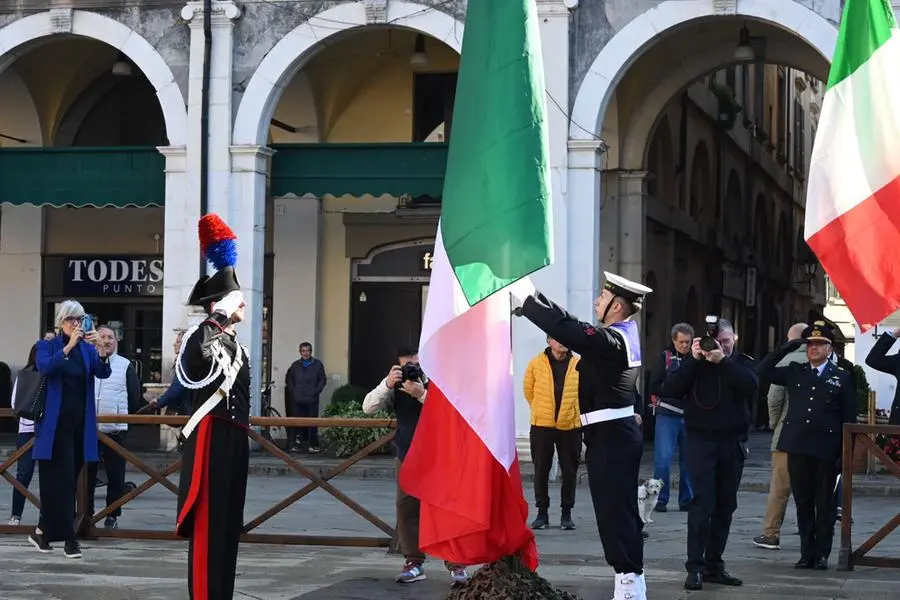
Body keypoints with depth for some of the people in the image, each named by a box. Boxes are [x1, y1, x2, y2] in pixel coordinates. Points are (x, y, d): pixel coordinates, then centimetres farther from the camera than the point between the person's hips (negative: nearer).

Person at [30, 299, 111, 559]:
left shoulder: (88, 349, 10)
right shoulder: (47, 346, 3)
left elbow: (103, 372, -8)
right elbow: (45, 367, -18)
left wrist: (101, 349, -26)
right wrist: (68, 346, -28)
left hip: (81, 422, 4)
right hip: (55, 422, -4)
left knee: (69, 478, 7)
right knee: (62, 478, -9)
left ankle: (43, 531, 21)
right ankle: (68, 538, -8)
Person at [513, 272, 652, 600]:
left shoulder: (611, 340, -20)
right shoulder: (625, 333, 10)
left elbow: (565, 329, -28)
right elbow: (572, 324, 12)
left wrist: (524, 301, -18)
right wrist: (532, 298, 8)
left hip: (610, 437, -10)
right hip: (619, 432, 10)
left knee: (614, 510, -7)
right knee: (621, 509, 15)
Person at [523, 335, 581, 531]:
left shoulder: (579, 364, -3)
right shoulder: (536, 364, -4)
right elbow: (528, 390, 9)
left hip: (570, 426, 0)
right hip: (542, 426, 0)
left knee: (569, 471, 6)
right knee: (541, 470, 5)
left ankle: (567, 513, 16)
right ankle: (542, 513, 14)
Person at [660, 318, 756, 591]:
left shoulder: (742, 362, 7)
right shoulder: (695, 362, 4)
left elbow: (751, 386, -14)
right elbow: (670, 390, -10)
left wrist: (723, 361, -21)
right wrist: (693, 359, -16)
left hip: (732, 443, 2)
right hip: (701, 440, -2)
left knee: (725, 505, 6)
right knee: (702, 503, -11)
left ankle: (714, 564, 15)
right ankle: (694, 567, -10)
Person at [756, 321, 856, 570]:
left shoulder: (842, 378, 3)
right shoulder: (794, 372, 11)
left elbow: (849, 419, 2)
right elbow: (763, 371, 9)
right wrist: (787, 349, 1)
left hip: (826, 451, -3)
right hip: (797, 447, 3)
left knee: (825, 504, 5)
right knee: (803, 503, 8)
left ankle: (822, 554, 13)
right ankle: (807, 553, 15)